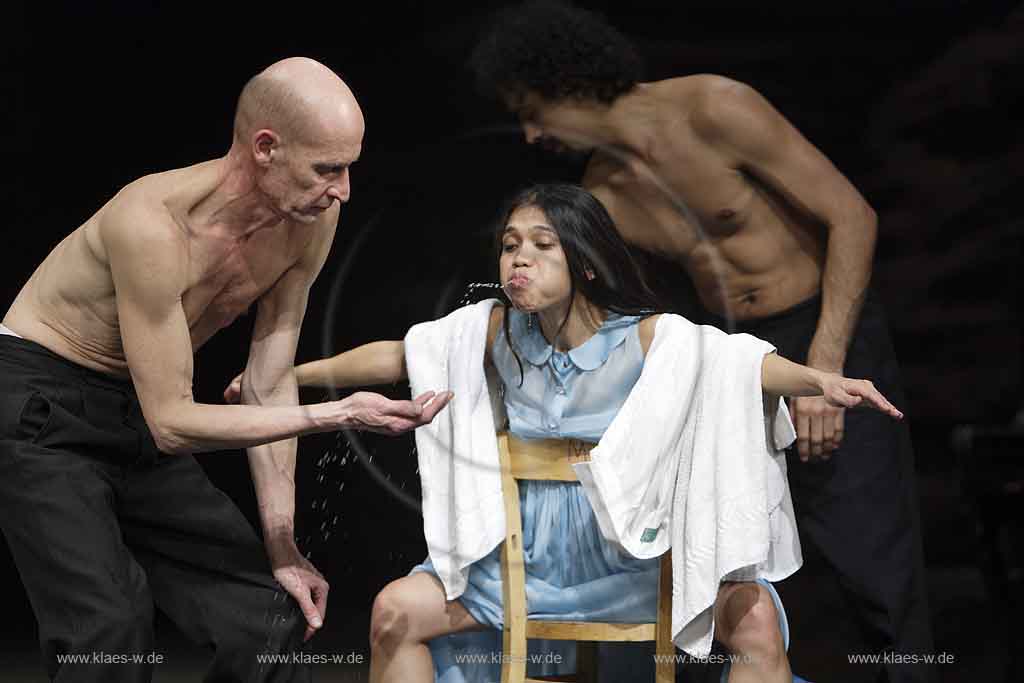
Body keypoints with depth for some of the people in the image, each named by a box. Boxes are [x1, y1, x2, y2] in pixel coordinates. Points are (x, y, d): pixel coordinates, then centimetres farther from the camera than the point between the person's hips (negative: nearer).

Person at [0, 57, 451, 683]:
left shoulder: (314, 218, -10)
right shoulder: (152, 221, -31)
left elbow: (268, 385, 0)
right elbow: (171, 423, -27)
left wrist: (280, 543, -4)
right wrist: (340, 414, -31)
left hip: (136, 418, 7)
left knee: (273, 618, -2)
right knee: (111, 626, -24)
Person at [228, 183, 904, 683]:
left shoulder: (645, 337, -15)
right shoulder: (501, 333, -3)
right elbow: (395, 358, 8)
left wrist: (818, 379, -51)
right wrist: (288, 374, 12)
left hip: (633, 557, -4)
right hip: (529, 556, 4)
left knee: (756, 619, -28)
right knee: (397, 610, -10)